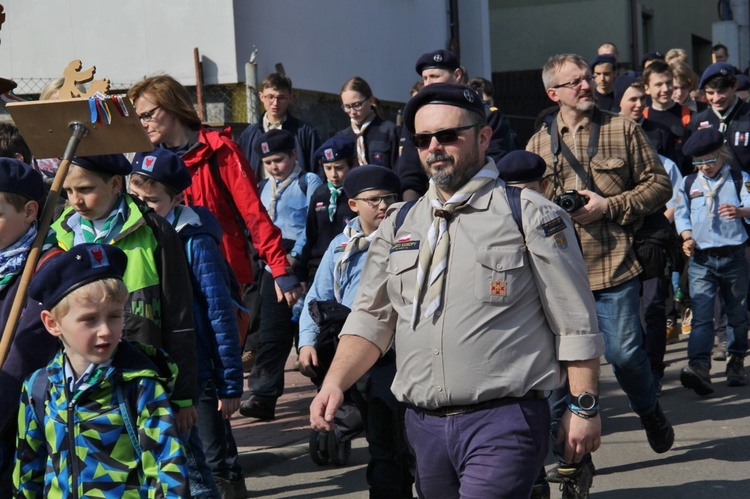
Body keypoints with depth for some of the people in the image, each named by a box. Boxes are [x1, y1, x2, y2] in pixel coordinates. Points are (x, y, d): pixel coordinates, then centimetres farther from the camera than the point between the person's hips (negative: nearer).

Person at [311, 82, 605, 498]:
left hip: (503, 421, -5)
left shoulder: (530, 215, -1)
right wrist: (335, 382, -5)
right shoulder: (398, 226, 13)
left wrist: (584, 408, -4)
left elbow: (576, 324, -1)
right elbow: (371, 319, 11)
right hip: (423, 425, 5)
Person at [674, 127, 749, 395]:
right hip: (701, 259, 1)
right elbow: (681, 214, 13)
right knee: (701, 314, -11)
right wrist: (687, 238, -6)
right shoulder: (689, 183, 11)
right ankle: (699, 367, -22)